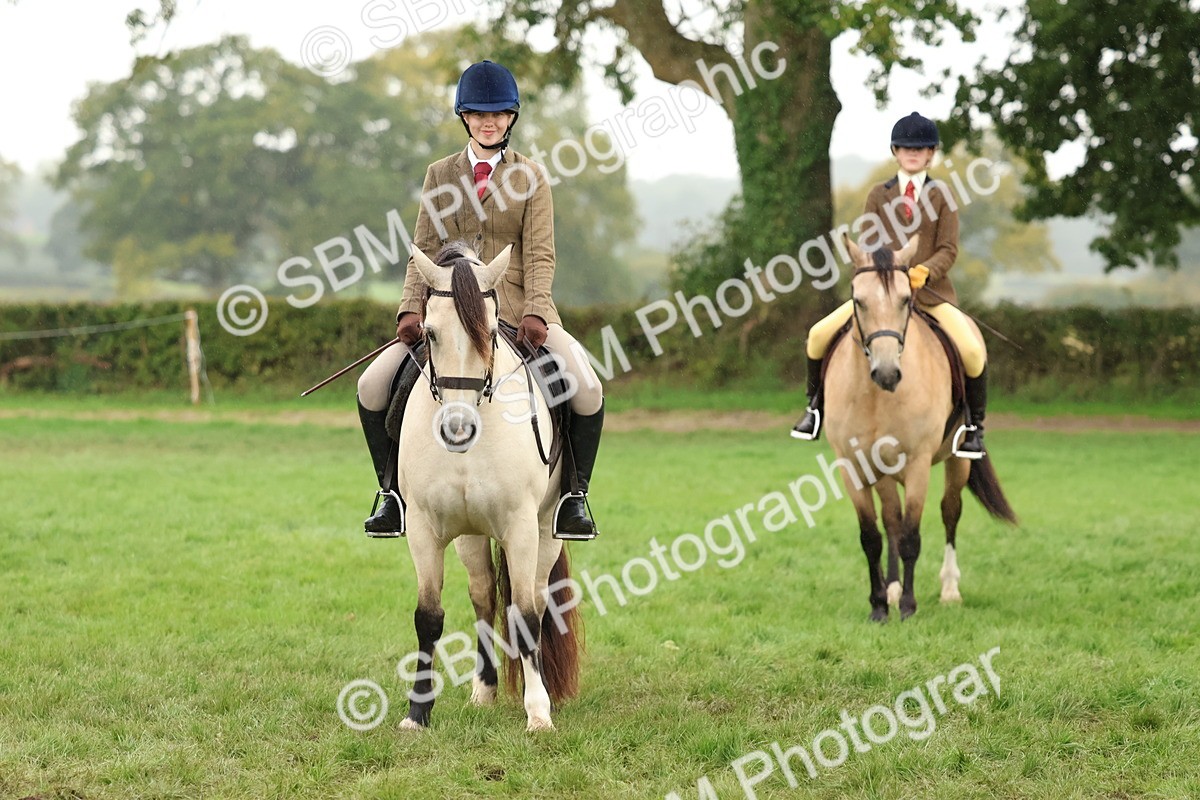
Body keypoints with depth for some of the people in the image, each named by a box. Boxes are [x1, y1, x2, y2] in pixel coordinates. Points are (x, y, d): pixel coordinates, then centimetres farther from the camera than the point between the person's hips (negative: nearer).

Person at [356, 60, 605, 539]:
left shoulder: (531, 178, 6)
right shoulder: (440, 176, 11)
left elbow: (540, 255, -2)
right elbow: (424, 250, 6)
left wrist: (535, 312, -18)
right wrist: (411, 309, -10)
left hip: (517, 310, -2)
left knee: (587, 392, -23)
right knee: (371, 387, -13)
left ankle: (574, 494, -5)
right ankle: (393, 490, 3)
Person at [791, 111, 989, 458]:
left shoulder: (941, 195, 5)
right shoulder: (880, 194, 10)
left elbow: (948, 249, -2)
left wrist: (925, 271, -22)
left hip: (931, 289, -2)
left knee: (973, 351, -24)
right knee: (819, 334, -14)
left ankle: (974, 426, -2)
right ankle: (816, 405, 8)